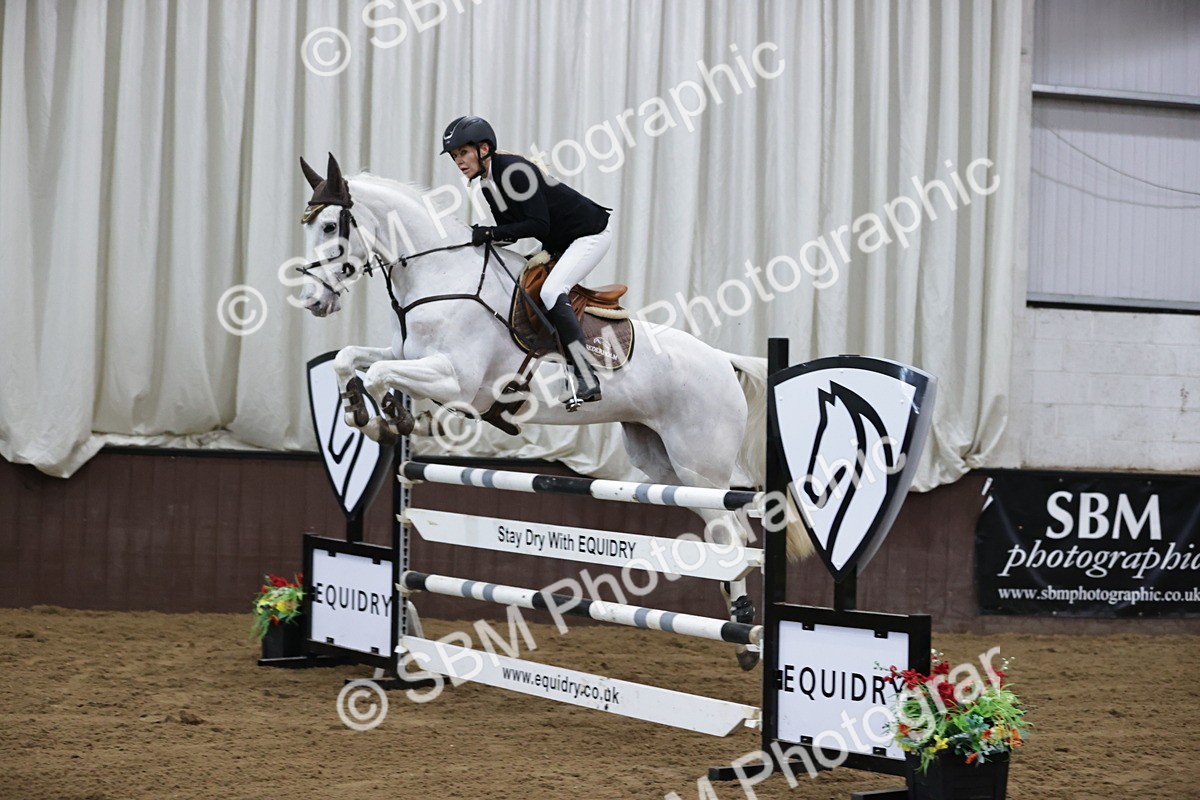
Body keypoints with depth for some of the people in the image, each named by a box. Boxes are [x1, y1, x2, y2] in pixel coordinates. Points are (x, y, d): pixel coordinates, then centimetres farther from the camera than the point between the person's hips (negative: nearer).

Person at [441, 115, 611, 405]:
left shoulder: (514, 170, -25)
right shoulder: (488, 185, 3)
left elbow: (539, 225, -29)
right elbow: (511, 231, 7)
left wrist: (490, 233, -30)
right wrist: (479, 236, -9)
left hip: (590, 234, -10)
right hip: (557, 244, 10)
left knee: (550, 291, -26)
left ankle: (587, 381, -27)